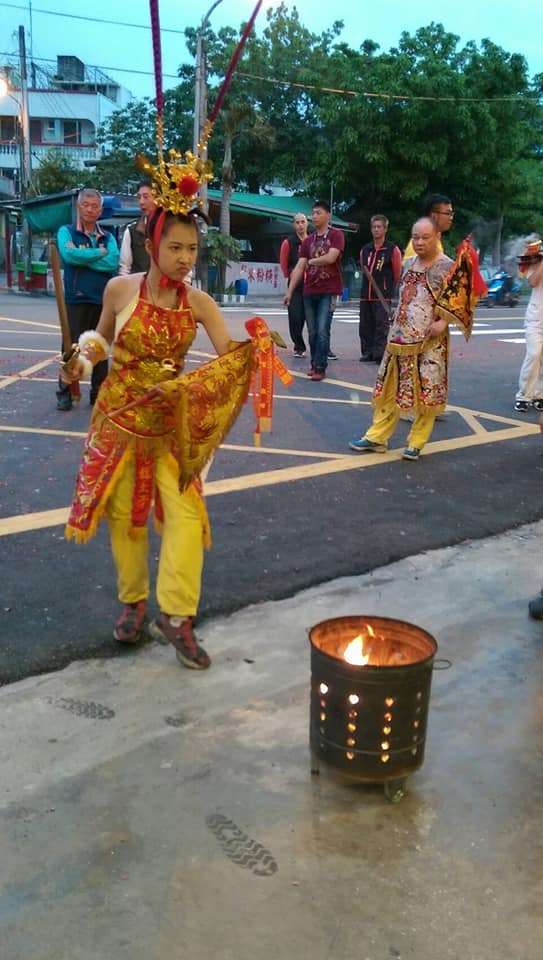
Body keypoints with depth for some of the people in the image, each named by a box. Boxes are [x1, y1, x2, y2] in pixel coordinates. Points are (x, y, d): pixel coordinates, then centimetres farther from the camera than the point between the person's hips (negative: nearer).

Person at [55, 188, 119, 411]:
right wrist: (99, 253, -7)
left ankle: (98, 393, 16)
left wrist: (82, 258, -9)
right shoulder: (67, 232, 5)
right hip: (76, 299, -3)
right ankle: (65, 393, 5)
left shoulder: (108, 237, 12)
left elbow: (114, 262, -7)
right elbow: (69, 254, -16)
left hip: (103, 300, 3)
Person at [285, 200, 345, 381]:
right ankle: (314, 364, 19)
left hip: (328, 292, -5)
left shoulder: (336, 235, -2)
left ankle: (320, 368, -6)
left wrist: (312, 261, -1)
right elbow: (299, 267, 10)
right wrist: (290, 291, 3)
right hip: (309, 292, 5)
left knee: (322, 331, -10)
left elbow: (331, 257, -17)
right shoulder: (308, 240, 13)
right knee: (312, 332, 8)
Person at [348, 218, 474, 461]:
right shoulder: (409, 264, 10)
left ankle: (416, 443, 13)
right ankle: (377, 437, 17)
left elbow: (461, 302, -9)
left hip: (429, 345, -5)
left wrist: (444, 322, -23)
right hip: (400, 340, 6)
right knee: (389, 391, 9)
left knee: (425, 395, 1)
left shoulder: (449, 267, -8)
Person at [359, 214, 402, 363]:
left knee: (381, 326, -9)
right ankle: (367, 353, 17)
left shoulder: (392, 250, -3)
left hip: (383, 296, -5)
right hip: (366, 294, 5)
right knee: (365, 326, 8)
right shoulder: (365, 250, 11)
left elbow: (398, 274, 3)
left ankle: (379, 355, -9)